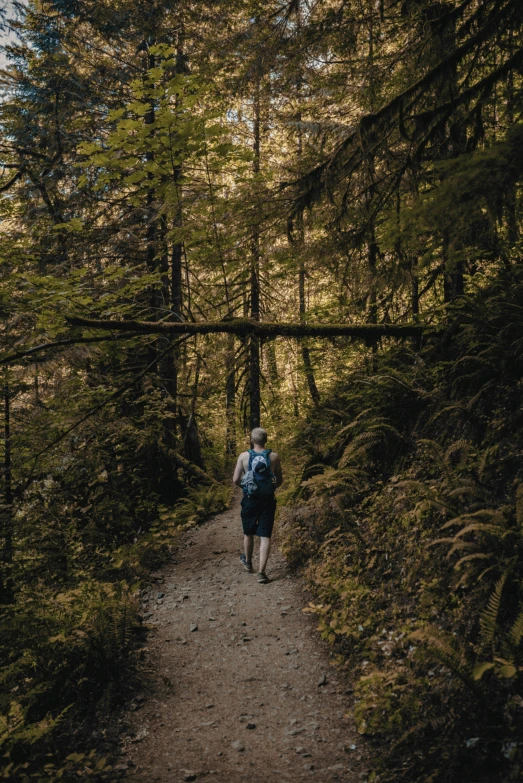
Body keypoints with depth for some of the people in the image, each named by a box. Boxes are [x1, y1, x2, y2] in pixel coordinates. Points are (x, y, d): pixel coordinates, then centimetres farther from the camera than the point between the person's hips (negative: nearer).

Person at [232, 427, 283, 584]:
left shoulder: (244, 456, -8)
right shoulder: (274, 457, -4)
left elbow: (235, 480, -7)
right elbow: (280, 480, 6)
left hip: (249, 500, 0)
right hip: (268, 500, 0)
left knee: (249, 533, 20)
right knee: (265, 536, 2)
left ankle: (248, 562, 41)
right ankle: (261, 572, -4)